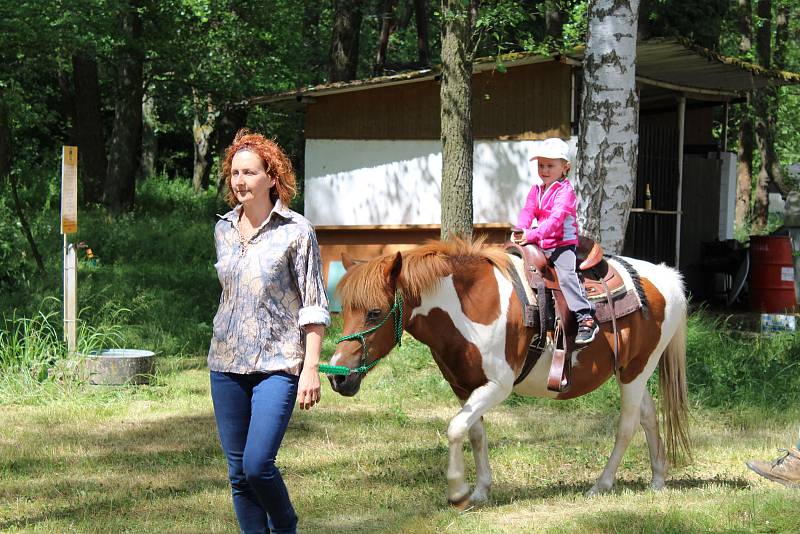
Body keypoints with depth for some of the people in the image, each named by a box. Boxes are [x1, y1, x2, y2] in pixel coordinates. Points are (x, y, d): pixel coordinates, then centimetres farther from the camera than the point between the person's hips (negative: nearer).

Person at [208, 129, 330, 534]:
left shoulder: (296, 232, -7)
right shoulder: (223, 230, 8)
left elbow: (314, 306, -7)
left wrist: (311, 369, -13)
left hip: (277, 364, -5)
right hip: (227, 364, 5)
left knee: (257, 465, -14)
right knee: (237, 473, 6)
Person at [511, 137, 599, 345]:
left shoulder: (565, 191, -9)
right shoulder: (536, 191, 16)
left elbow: (556, 219, -21)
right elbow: (527, 212, 6)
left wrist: (531, 235, -30)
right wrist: (519, 231, -16)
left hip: (563, 243, -8)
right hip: (541, 245, 8)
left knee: (566, 275, -28)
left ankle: (586, 318, -33)